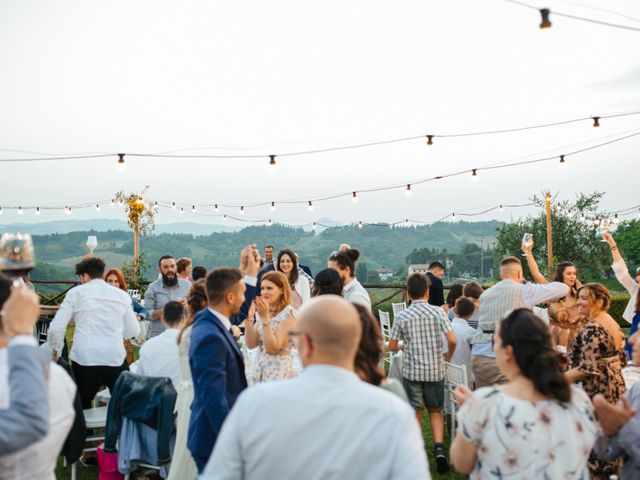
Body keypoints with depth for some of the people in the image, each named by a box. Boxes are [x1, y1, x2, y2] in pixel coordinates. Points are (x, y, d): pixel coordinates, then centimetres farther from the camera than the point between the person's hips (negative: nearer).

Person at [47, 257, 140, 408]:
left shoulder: (75, 292, 4)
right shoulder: (122, 295, 10)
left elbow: (56, 328, 1)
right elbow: (133, 331, 15)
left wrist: (55, 352, 17)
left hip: (84, 360, -1)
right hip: (116, 359, 1)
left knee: (81, 407, 14)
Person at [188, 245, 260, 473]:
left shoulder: (209, 320, 1)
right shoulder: (211, 338, -27)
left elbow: (239, 313, 22)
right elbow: (214, 399, -27)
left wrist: (250, 272, 19)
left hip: (219, 431, 10)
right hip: (215, 439, -10)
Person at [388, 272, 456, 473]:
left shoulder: (401, 316, -4)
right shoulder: (438, 312, -4)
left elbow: (392, 347, -1)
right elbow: (452, 340, -11)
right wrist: (448, 355, 9)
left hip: (412, 371, 0)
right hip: (435, 370, 1)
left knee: (415, 413, 13)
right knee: (435, 411, 16)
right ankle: (439, 448, -1)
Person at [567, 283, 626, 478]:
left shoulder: (592, 328, -21)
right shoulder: (613, 323, 9)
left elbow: (587, 369, -24)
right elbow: (621, 359, 17)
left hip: (596, 391, -10)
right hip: (615, 386, 10)